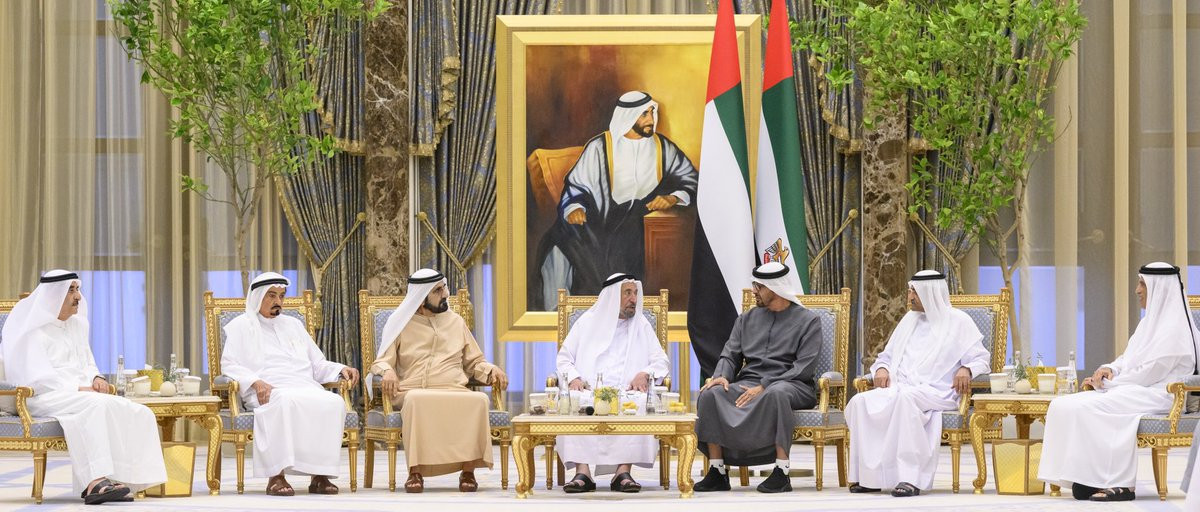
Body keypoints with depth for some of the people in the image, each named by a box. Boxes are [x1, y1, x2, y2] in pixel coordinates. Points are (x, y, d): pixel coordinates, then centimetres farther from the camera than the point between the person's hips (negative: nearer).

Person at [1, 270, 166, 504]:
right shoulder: (34, 331, -3)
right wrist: (79, 389, -20)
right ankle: (96, 481, -45)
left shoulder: (76, 325, 20)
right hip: (45, 397, -7)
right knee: (96, 406, -37)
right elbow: (38, 378, -13)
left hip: (80, 394, 7)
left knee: (136, 413, -18)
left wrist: (96, 379, 1)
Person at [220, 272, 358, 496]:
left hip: (305, 389, 5)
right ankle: (276, 476, -41)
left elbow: (318, 364, 31)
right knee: (286, 402, -41)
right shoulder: (241, 326, 16)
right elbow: (229, 365, 2)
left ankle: (319, 474, -30)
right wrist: (256, 382, -17)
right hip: (267, 392, -5)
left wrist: (341, 369, 9)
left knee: (334, 402, -29)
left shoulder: (293, 325, 31)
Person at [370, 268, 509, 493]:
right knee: (416, 400, -39)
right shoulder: (401, 323, 13)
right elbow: (380, 363, 9)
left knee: (478, 400, -32)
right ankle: (415, 472, -32)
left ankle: (468, 470, -24)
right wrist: (387, 371, -15)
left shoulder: (455, 321, 21)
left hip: (454, 391, 2)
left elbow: (474, 363, 23)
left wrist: (492, 370, 0)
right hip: (412, 392, -2)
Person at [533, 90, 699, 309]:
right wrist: (574, 208, -20)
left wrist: (672, 198, -15)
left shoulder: (663, 147, 6)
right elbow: (576, 185, 1)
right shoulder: (600, 147, 0)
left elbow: (692, 179, 5)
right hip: (601, 221, -1)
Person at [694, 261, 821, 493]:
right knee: (710, 394, -25)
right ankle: (717, 472, -25)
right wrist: (722, 376, -9)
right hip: (748, 383, 5)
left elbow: (804, 367, -7)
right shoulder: (747, 319, 21)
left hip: (791, 385, -4)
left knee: (777, 393, -42)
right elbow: (730, 356, 16)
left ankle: (781, 473, -38)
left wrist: (765, 387, -18)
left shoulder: (808, 321, 4)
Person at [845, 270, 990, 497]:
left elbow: (982, 358, 2)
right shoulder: (910, 319, 25)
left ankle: (910, 477, -42)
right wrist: (881, 368, 6)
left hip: (935, 392, -6)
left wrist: (966, 369, -21)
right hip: (900, 388, 6)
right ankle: (868, 476, -25)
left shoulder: (958, 321, 8)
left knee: (905, 397, -41)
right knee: (861, 401, -25)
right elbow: (887, 355, 30)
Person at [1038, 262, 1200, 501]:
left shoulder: (1174, 327, -11)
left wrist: (1108, 382, -11)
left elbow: (1151, 371, -17)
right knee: (1062, 405, -9)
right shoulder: (1150, 321, 20)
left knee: (1085, 408, -28)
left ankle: (1119, 483, -22)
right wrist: (1109, 369, -2)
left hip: (1156, 394, -10)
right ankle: (1088, 477, -18)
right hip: (1134, 390, 10)